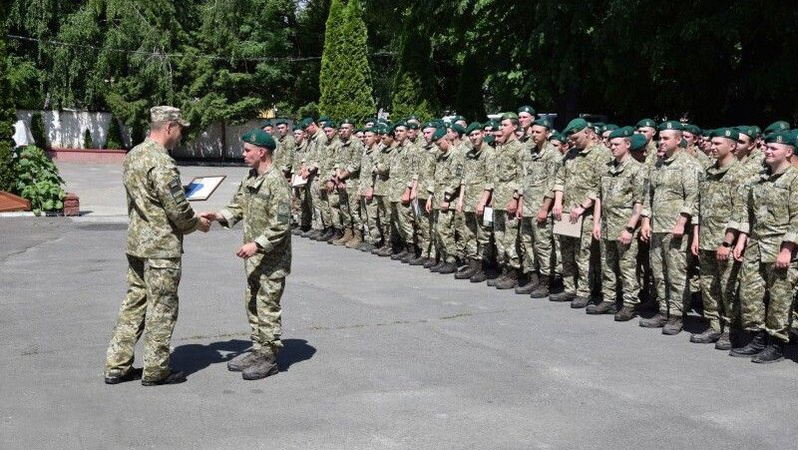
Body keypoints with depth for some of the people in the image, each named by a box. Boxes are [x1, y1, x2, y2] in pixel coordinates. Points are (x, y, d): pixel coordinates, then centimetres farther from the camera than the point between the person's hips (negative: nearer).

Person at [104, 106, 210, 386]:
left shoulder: (133, 155, 10)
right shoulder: (161, 162, -20)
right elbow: (178, 209, -19)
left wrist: (192, 218, 17)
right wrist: (198, 224, 0)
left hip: (136, 242, 9)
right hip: (161, 247, -9)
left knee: (134, 302, 15)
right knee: (162, 308, 2)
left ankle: (117, 366, 20)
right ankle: (155, 371, 12)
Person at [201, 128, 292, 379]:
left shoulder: (276, 182, -19)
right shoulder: (251, 177, 10)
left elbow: (280, 225, -22)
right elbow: (238, 205, 14)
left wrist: (257, 244, -25)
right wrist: (218, 216, -3)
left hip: (272, 259, -9)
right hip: (255, 257, 9)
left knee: (267, 307, -1)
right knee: (252, 304, 16)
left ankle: (269, 358, 9)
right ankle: (257, 350, 28)